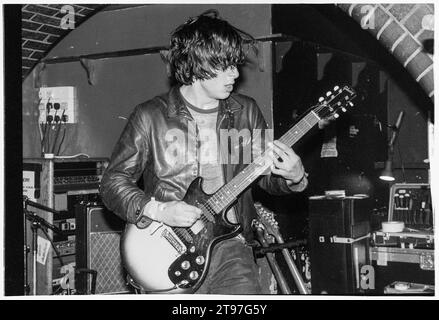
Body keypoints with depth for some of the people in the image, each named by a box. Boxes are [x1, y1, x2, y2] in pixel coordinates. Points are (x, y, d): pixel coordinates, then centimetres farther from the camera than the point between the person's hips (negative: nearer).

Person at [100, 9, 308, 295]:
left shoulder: (246, 111, 8)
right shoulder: (151, 116, -3)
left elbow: (267, 175, 16)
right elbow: (113, 182, 1)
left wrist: (294, 177, -5)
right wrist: (157, 210, -14)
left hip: (231, 246, 3)